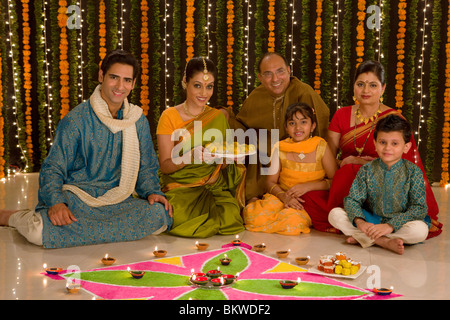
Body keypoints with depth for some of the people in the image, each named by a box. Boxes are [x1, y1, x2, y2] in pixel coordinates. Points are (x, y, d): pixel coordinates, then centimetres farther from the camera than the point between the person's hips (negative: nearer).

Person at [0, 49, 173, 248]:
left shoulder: (139, 121, 9)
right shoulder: (76, 120, -3)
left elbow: (146, 167, 18)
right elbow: (52, 168, -3)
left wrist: (152, 191, -3)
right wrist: (56, 202, -22)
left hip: (117, 201, 4)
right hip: (76, 198, -4)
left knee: (160, 216, -28)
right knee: (40, 231, -35)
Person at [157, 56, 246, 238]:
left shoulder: (218, 117, 9)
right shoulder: (170, 116, -1)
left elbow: (223, 165, 12)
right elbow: (165, 166, -7)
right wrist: (192, 156, -25)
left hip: (212, 187, 2)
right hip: (179, 187, -2)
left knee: (229, 214, -28)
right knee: (180, 215, -33)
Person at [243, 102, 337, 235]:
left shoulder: (320, 146, 1)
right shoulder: (280, 148, 5)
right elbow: (271, 182, 4)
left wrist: (308, 186, -13)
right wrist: (284, 196, -17)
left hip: (311, 201, -1)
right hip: (282, 198, 1)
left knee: (293, 220, -37)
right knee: (253, 215, -29)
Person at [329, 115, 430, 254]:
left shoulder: (413, 172, -8)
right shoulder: (367, 170, -1)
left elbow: (419, 208, -14)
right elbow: (352, 200, -4)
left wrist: (390, 225, -27)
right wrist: (359, 221, -27)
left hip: (399, 222, -2)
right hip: (371, 220, 2)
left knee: (420, 230, -35)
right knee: (335, 214, -17)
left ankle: (361, 238, -25)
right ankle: (385, 242, -25)